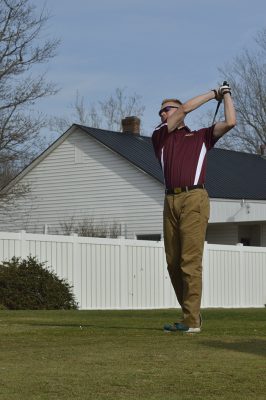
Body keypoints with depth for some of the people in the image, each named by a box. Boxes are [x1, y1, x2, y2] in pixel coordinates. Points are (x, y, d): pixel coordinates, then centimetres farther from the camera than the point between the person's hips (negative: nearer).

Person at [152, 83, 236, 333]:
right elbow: (186, 108, 14)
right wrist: (213, 93, 21)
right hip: (171, 200, 3)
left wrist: (225, 95, 19)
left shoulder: (201, 136, 20)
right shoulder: (159, 137, 21)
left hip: (194, 198, -3)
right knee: (173, 263, 0)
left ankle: (192, 320, -12)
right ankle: (191, 313, 10)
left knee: (190, 261, -12)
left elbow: (230, 122, 8)